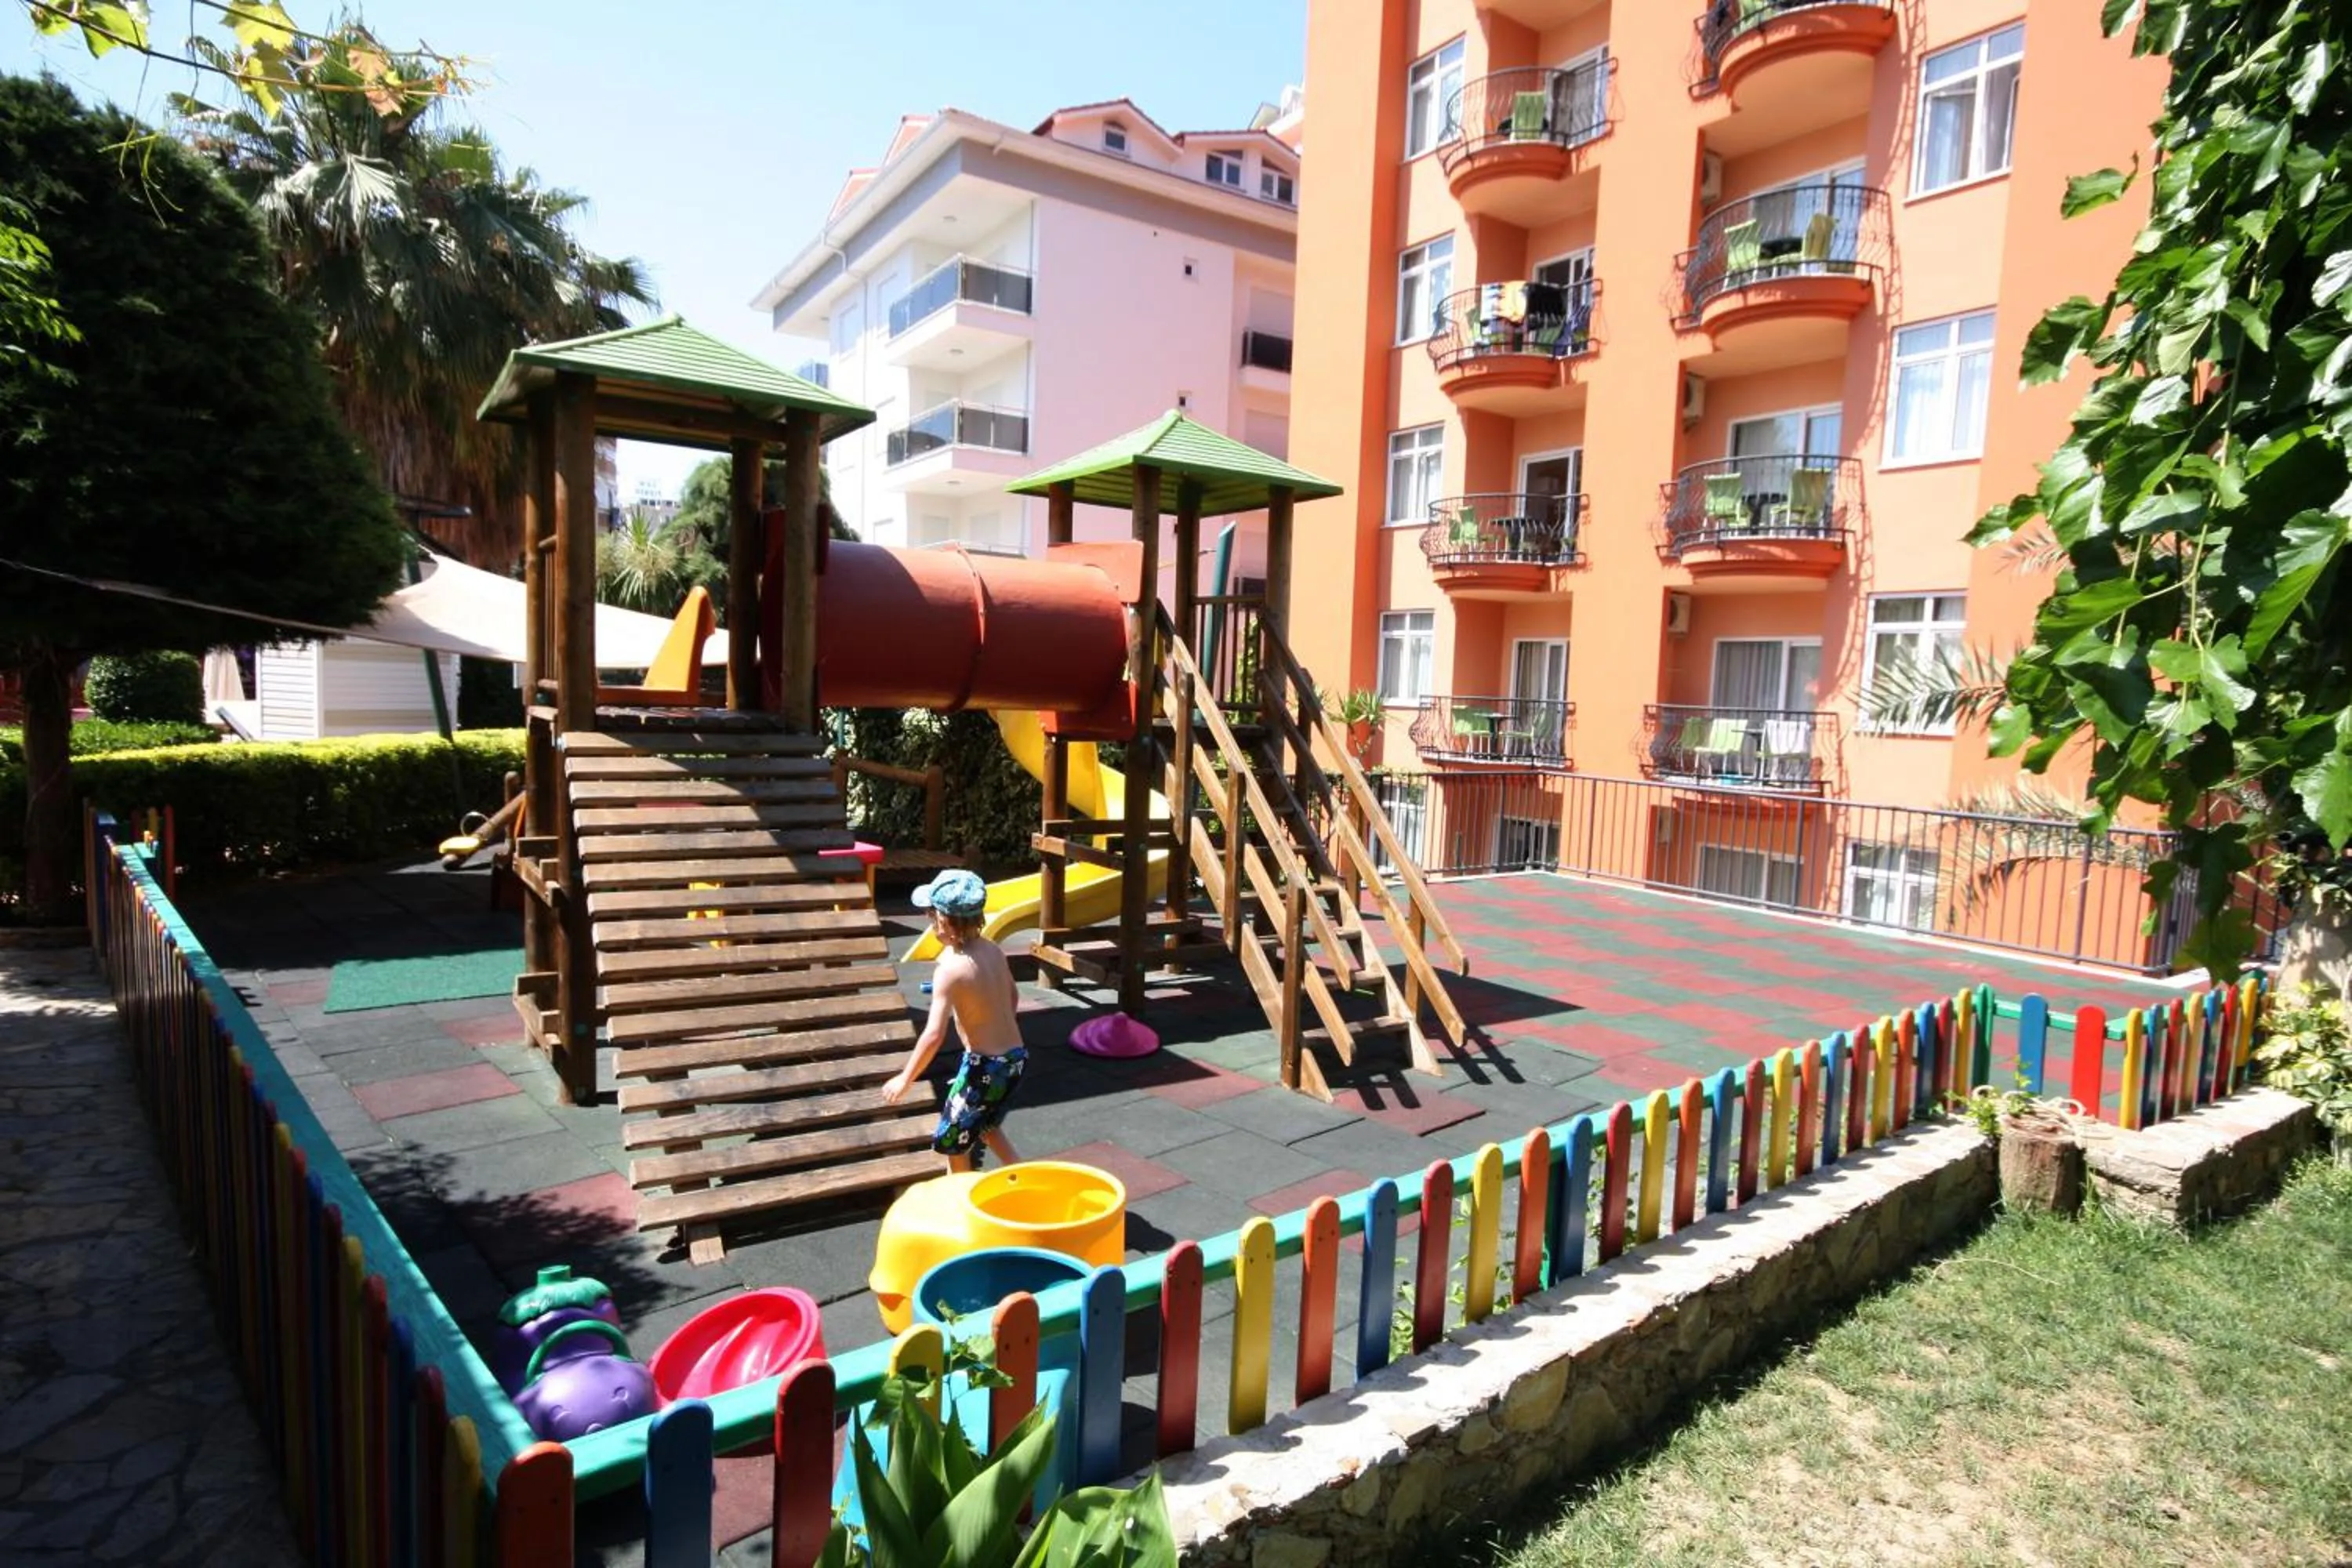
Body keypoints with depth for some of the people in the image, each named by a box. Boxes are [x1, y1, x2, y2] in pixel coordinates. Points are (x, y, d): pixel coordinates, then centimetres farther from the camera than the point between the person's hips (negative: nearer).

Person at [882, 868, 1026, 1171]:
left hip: (984, 1067, -7)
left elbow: (934, 1035, -23)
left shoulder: (950, 969, -20)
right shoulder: (993, 950, 0)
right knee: (986, 1124, 31)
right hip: (1016, 1056, 7)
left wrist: (905, 1079, -13)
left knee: (953, 1140, 15)